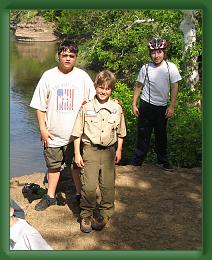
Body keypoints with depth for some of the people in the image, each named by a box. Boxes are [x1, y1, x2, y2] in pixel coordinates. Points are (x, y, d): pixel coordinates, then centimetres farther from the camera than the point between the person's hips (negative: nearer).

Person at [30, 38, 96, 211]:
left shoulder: (82, 76, -1)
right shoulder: (49, 76, -1)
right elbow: (40, 105, 2)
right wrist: (43, 128, -3)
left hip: (76, 133, -1)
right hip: (53, 133, 1)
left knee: (77, 165, 12)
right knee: (53, 165, 15)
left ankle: (80, 194, 31)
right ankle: (50, 196, 32)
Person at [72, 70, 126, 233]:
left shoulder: (117, 108, 2)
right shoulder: (86, 107, -5)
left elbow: (120, 132, 13)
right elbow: (77, 132, 0)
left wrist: (119, 150, 10)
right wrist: (77, 153, -2)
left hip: (109, 150, 2)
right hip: (90, 150, -2)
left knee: (108, 185, 7)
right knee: (89, 186, -5)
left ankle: (105, 214, 26)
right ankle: (86, 216, 13)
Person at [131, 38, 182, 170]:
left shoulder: (171, 67, -5)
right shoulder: (146, 68, -4)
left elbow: (175, 87, -3)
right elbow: (138, 86, 4)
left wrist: (172, 106, -7)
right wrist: (134, 104, 1)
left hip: (162, 107, 1)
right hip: (146, 105, -1)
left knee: (161, 135, 12)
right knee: (143, 134, 4)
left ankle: (163, 161, 27)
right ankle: (137, 161, 14)